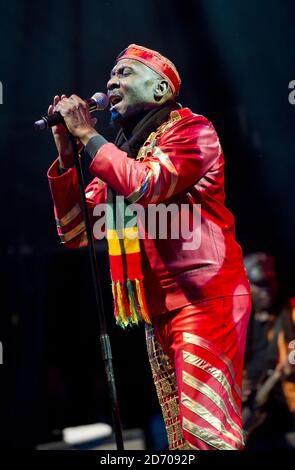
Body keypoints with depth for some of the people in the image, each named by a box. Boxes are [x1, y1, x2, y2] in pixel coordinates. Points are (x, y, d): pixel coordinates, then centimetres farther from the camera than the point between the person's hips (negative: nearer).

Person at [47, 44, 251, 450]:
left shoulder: (190, 129, -2)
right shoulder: (118, 152, 16)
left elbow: (147, 185, -21)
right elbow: (74, 233, 10)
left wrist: (87, 135, -10)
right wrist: (66, 153, 0)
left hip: (204, 299, -7)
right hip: (158, 311, 7)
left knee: (207, 430, -12)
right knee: (179, 436, 10)